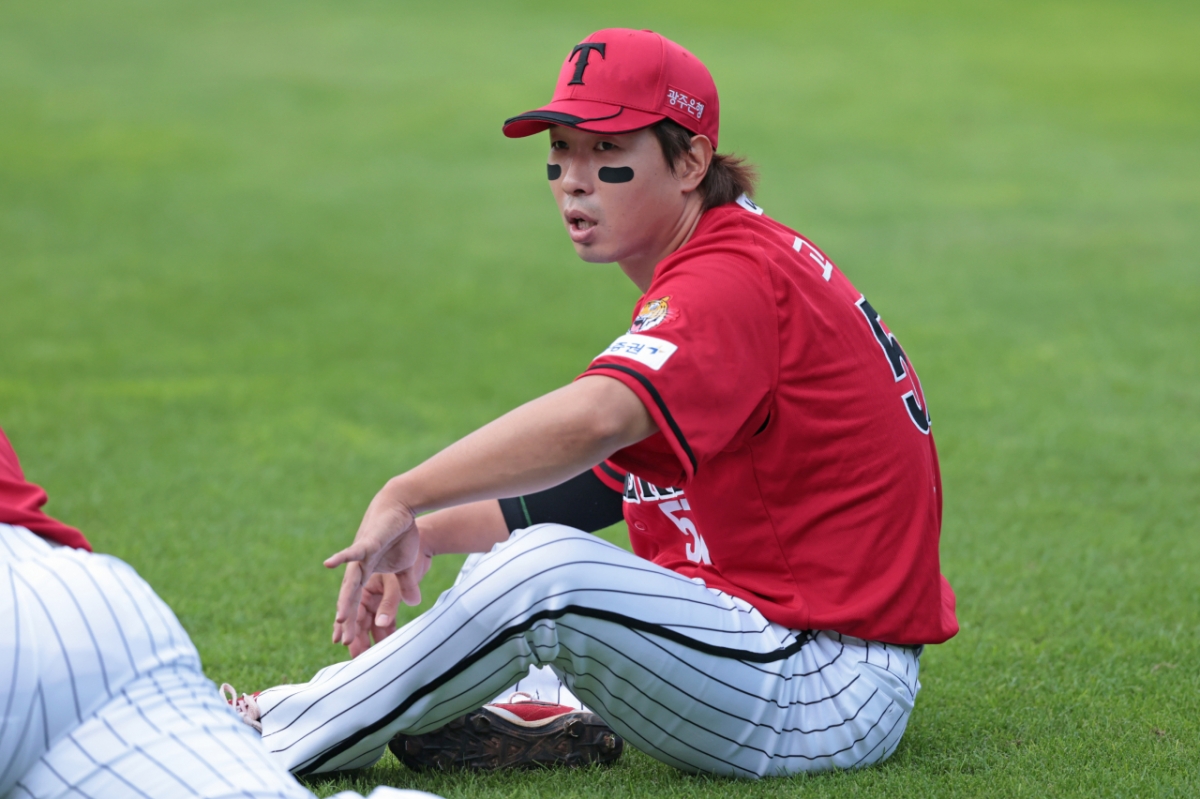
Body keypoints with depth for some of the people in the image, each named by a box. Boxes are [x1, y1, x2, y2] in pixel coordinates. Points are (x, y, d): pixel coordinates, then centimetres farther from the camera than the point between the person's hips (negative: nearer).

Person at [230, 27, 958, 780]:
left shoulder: (734, 279, -17)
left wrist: (403, 498, -31)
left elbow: (595, 420, -37)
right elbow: (603, 479, 17)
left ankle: (287, 739, -12)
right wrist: (431, 534, 5)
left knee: (542, 571, -26)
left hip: (838, 695, -11)